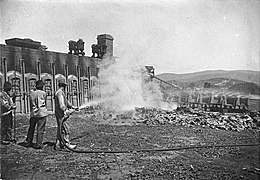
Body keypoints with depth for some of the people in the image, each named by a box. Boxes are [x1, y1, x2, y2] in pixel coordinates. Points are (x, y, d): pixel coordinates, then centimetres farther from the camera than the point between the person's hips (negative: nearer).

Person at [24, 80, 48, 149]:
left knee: (31, 128, 17)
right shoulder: (44, 93, -5)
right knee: (40, 129, 0)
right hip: (42, 113, -4)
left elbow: (30, 104, 11)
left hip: (33, 113, 5)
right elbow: (45, 103, 6)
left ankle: (28, 142, 26)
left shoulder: (31, 93, 5)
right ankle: (39, 144, 2)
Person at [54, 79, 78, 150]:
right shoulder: (60, 93, -15)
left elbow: (66, 102, 27)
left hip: (60, 115, 11)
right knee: (65, 129, -4)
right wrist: (65, 112, -25)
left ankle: (58, 145, 19)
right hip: (61, 115, -11)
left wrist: (73, 107, 28)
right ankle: (67, 144, 3)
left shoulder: (61, 92, 18)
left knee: (60, 130, 14)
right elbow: (61, 105, -23)